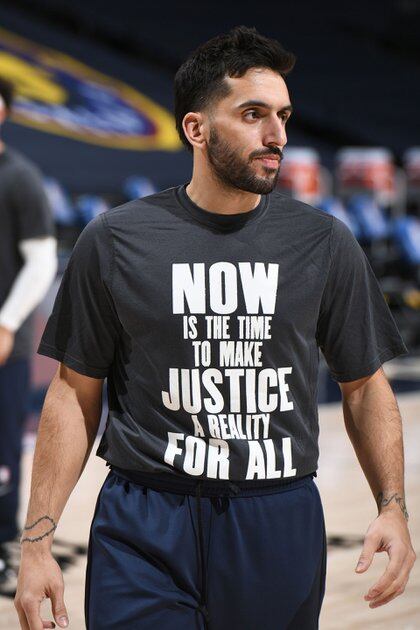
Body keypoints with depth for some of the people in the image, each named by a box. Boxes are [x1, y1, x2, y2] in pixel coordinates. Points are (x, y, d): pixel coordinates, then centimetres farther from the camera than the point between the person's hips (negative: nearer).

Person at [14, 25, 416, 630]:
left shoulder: (325, 242, 3)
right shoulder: (115, 240, -1)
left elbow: (365, 385, 10)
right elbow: (76, 394, 3)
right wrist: (37, 541, -2)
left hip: (280, 525, 2)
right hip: (143, 533, -1)